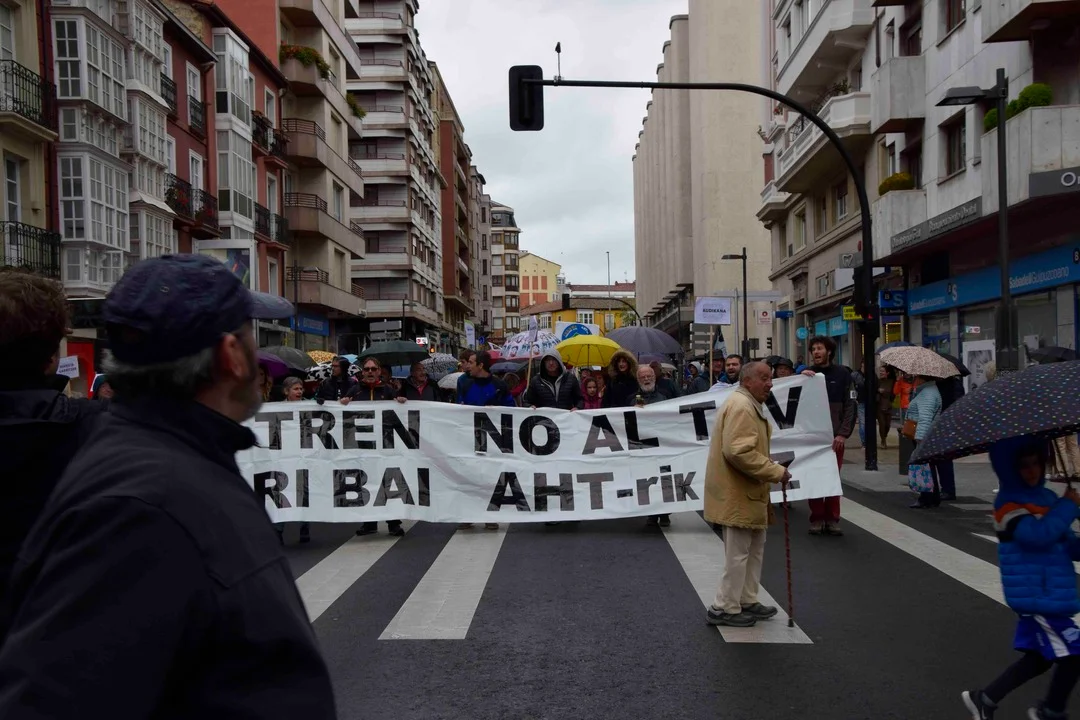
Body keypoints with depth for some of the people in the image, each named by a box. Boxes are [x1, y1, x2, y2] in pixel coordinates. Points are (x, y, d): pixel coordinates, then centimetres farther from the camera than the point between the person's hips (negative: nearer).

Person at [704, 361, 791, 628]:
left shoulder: (750, 405, 17)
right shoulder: (741, 407, -20)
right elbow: (739, 452, -30)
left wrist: (765, 494, 22)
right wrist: (776, 472, -23)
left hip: (746, 493, 11)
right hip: (737, 495, -11)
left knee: (754, 548, 19)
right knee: (738, 553, -2)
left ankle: (747, 601, 30)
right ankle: (725, 609, 9)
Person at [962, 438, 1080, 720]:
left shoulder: (1047, 497, 13)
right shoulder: (1008, 503, -13)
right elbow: (1038, 534, -29)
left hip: (1050, 593, 9)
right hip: (1036, 596, -9)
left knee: (1039, 656, 14)